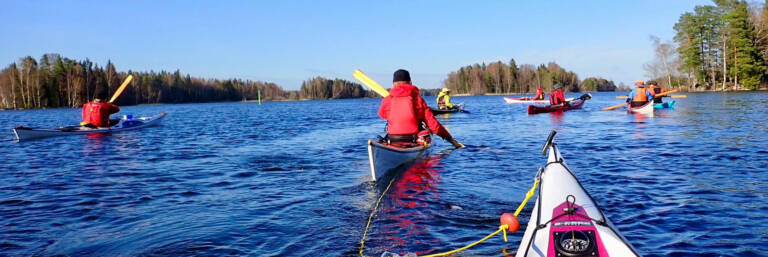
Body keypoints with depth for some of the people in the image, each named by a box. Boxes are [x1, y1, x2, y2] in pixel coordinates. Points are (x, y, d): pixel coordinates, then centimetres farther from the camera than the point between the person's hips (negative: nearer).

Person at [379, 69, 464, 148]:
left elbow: (382, 114, 25)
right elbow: (433, 124, -1)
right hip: (414, 143, 1)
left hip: (393, 143, -1)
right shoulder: (419, 100, 2)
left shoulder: (387, 101, 0)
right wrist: (451, 139, 7)